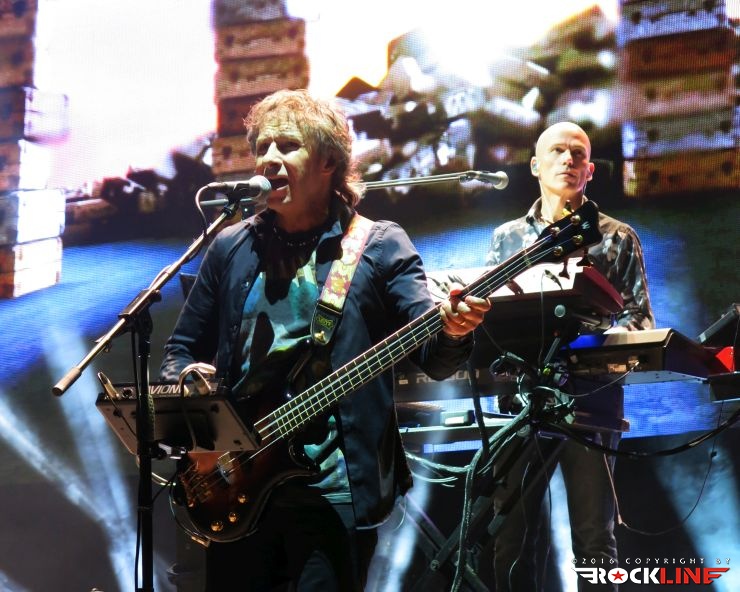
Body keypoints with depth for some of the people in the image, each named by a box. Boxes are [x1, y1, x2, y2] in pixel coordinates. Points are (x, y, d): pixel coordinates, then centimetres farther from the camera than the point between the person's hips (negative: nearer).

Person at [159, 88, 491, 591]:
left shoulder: (379, 245, -1)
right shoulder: (231, 247, 11)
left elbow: (433, 357, -9)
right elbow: (182, 348, 17)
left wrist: (452, 330, -31)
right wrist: (187, 378, -5)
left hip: (336, 488, -4)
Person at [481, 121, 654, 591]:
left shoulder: (617, 237, 9)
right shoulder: (506, 236, 16)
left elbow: (640, 318, 4)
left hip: (590, 399, -2)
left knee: (594, 539, -1)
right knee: (512, 537, 5)